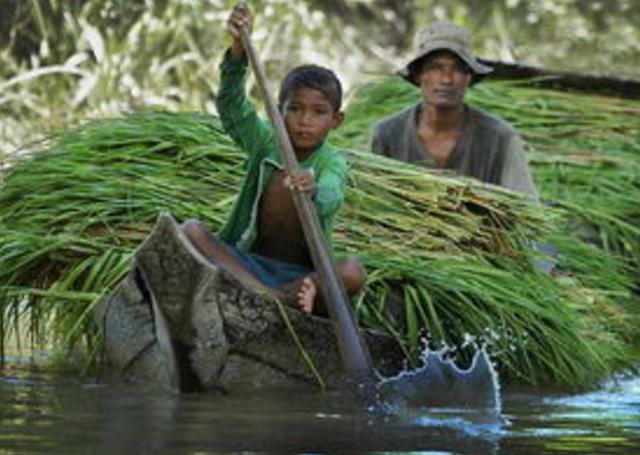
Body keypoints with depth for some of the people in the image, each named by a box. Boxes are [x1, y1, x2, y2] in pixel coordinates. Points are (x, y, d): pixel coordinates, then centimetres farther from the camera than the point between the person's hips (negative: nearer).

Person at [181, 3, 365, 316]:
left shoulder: (331, 162, -7)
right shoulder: (266, 144, 4)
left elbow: (330, 199, -30)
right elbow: (231, 105, -12)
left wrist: (313, 192, -56)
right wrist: (238, 49, -28)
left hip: (303, 272, -3)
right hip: (249, 260, 4)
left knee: (353, 273, -32)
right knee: (191, 231, -22)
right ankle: (274, 297, -35)